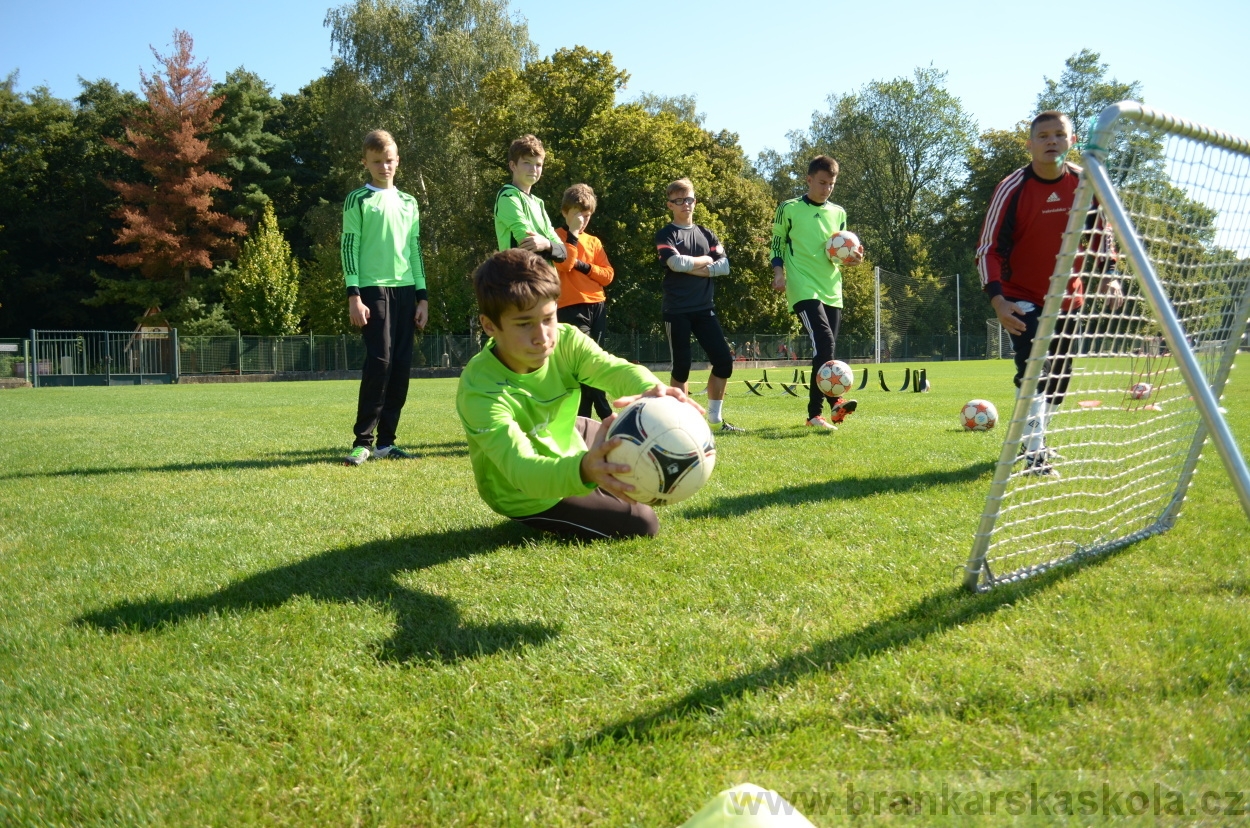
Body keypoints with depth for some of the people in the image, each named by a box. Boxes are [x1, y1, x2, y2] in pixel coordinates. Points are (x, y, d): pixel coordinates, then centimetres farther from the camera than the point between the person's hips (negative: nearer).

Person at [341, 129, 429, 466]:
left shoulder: (409, 202, 17)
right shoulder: (358, 200, 3)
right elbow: (349, 246, -2)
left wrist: (422, 296, 11)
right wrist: (353, 295, -11)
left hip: (405, 289, 5)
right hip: (373, 288, -5)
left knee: (401, 366, 1)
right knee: (380, 360, -14)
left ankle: (386, 441, 8)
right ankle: (363, 441, -8)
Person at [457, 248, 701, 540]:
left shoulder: (564, 341, -23)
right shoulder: (479, 392, -39)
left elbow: (616, 369, -39)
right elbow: (521, 468, -50)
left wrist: (651, 390, -65)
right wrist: (584, 470, -72)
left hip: (563, 440, 7)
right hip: (528, 495, -6)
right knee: (641, 524, -7)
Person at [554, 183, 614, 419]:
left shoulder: (593, 241, 16)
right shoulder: (556, 237, 1)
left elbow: (608, 275, 7)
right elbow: (564, 264, -17)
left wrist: (583, 266, -6)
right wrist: (573, 234, -14)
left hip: (596, 306, 6)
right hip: (571, 308, -6)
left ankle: (582, 418, 14)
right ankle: (606, 417, -5)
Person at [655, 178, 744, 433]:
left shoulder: (707, 235, 14)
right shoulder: (665, 235, 1)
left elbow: (724, 267, 1)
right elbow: (676, 263, -17)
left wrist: (692, 268, -9)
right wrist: (705, 260, -2)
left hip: (704, 309, 4)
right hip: (677, 311, -4)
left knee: (724, 360, -1)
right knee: (681, 366, -3)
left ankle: (715, 417, 12)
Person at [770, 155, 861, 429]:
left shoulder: (838, 213, 15)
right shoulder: (788, 209, 2)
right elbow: (777, 246, 6)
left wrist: (852, 258, 0)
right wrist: (779, 272, -10)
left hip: (832, 290, 6)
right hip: (803, 290, -5)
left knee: (825, 350, 5)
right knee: (824, 344, -22)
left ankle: (815, 412, 11)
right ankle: (834, 401, -20)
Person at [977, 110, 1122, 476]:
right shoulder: (1012, 189, -16)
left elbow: (1100, 233, 9)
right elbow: (989, 249, -16)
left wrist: (1107, 275, -6)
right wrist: (997, 298, -27)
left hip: (1068, 297, 5)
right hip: (1023, 298, -5)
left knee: (1059, 379, 13)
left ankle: (1032, 439, 34)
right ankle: (1034, 455, -13)